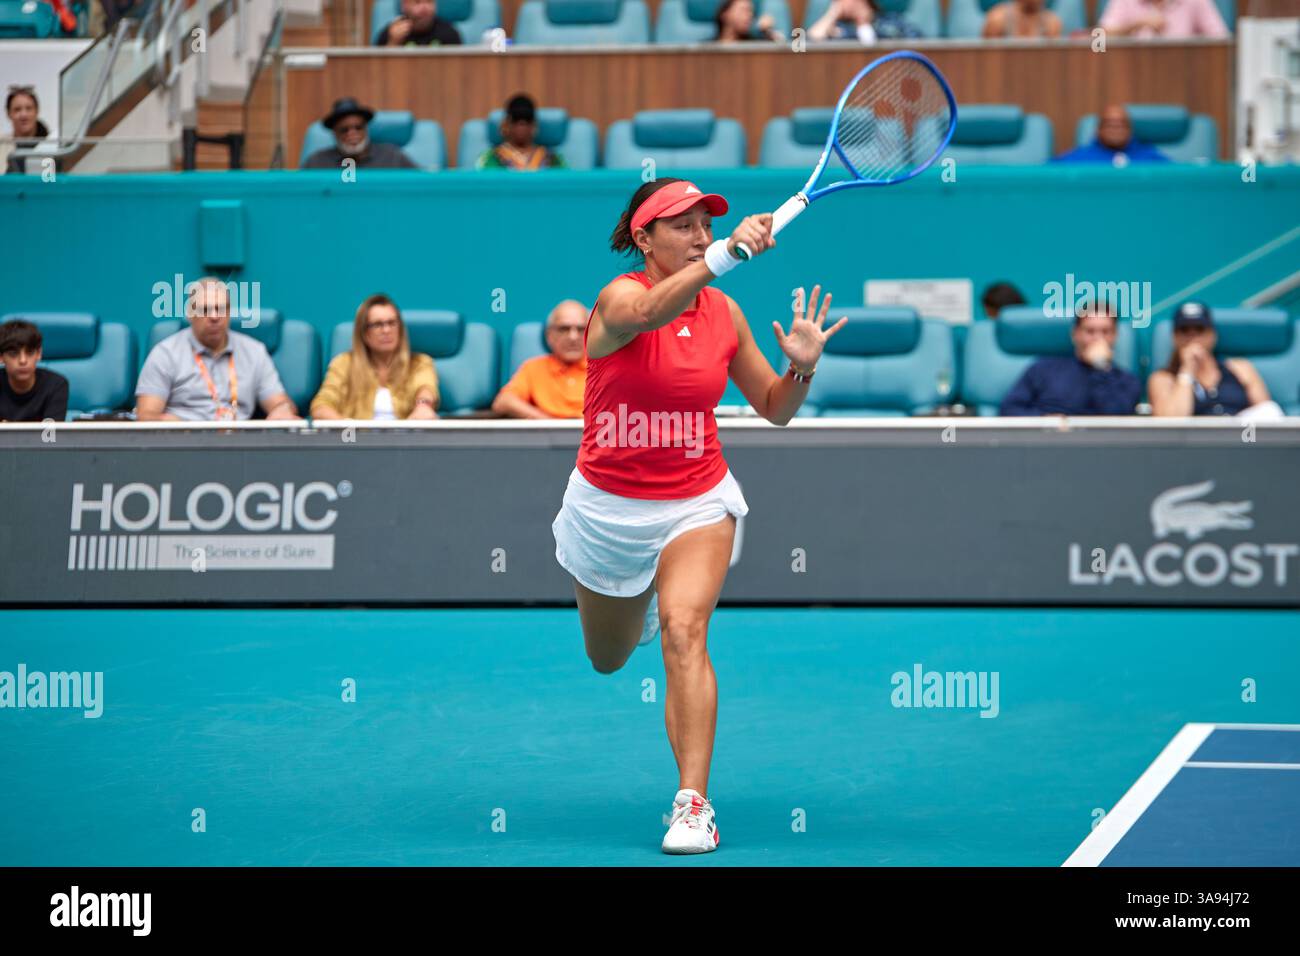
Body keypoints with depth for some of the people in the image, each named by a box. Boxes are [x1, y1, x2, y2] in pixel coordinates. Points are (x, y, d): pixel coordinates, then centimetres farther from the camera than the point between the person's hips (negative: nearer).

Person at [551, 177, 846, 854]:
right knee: (609, 659, 19)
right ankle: (637, 601, 58)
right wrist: (726, 255, -58)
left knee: (684, 633, -24)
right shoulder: (619, 297, -17)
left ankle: (693, 804, -26)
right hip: (606, 509, -1)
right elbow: (647, 313, -45)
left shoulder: (725, 314, -3)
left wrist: (801, 368, -14)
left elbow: (774, 409, 8)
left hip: (697, 504, 1)